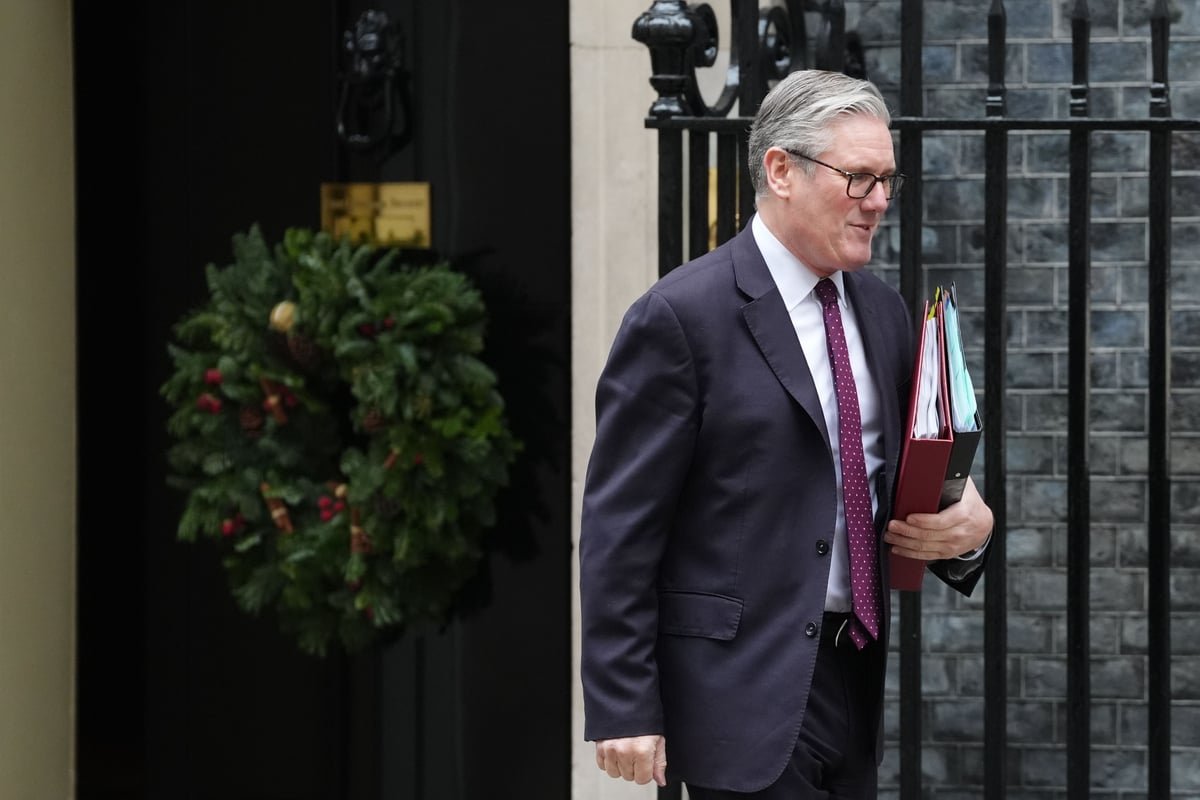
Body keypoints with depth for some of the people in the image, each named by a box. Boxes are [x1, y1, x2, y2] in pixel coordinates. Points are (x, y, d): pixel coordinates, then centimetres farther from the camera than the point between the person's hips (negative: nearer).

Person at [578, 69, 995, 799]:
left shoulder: (884, 313, 13)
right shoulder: (680, 318, -10)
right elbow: (619, 529, -11)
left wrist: (967, 527, -3)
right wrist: (624, 710, -16)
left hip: (857, 679, 7)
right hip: (747, 684, -7)